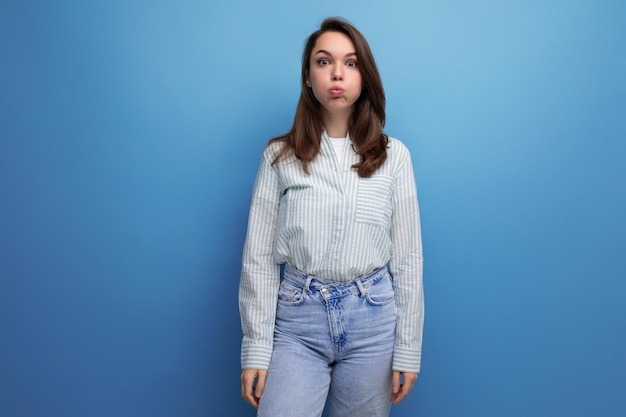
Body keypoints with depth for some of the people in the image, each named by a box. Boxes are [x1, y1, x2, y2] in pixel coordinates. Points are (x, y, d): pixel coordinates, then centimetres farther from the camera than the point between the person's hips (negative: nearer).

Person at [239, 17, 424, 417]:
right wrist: (255, 349, -3)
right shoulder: (280, 156, 0)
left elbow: (408, 256, 2)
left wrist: (408, 349, 1)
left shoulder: (393, 155, 0)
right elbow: (259, 257, 0)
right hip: (296, 317, 0)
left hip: (372, 321, 1)